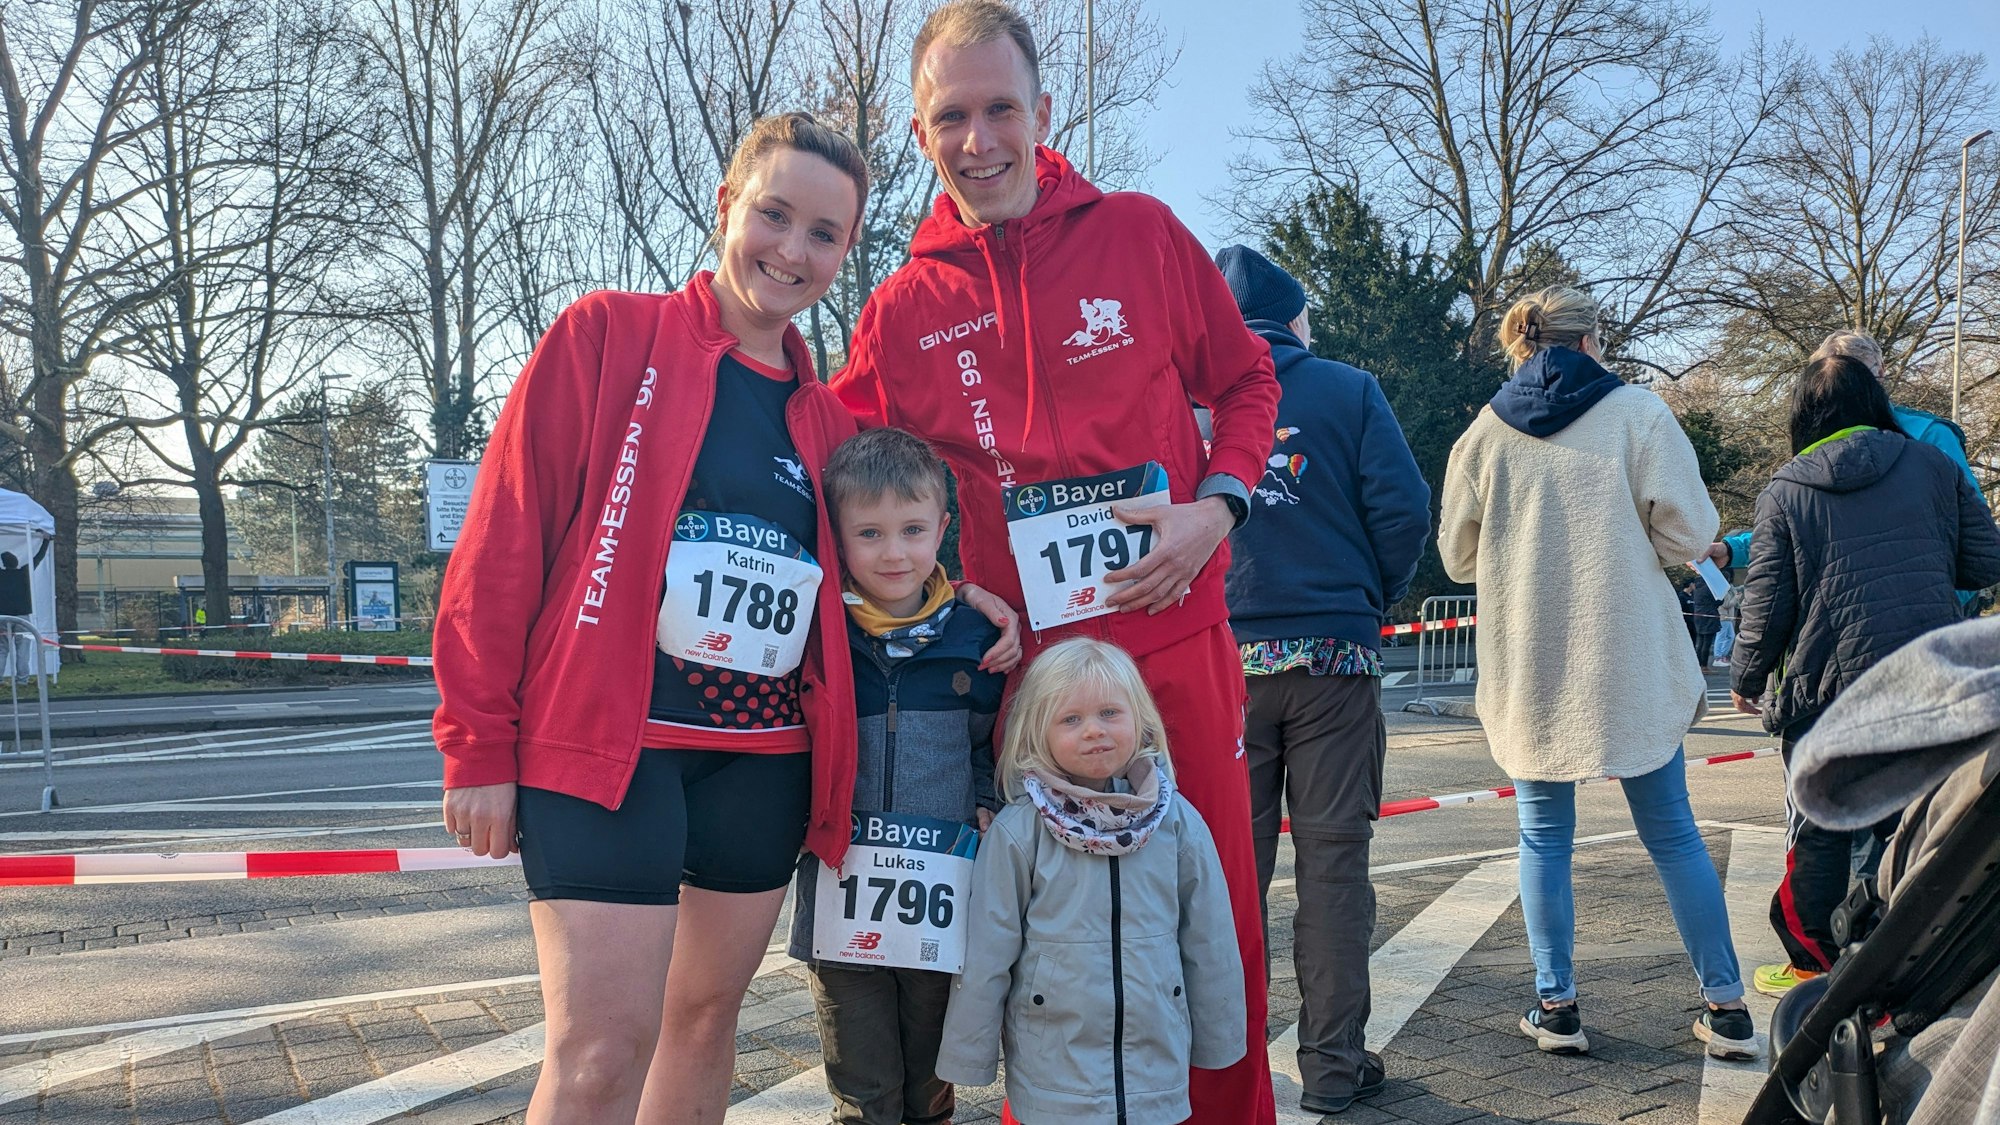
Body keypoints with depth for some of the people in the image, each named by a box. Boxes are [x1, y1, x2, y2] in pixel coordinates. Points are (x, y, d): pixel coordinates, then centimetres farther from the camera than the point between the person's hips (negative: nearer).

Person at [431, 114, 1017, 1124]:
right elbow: (503, 537, -5)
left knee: (708, 1015, 15)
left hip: (766, 757, 6)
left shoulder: (826, 420, 12)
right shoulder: (607, 336, -2)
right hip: (606, 737, -5)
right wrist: (478, 743, -8)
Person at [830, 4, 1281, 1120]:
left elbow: (1247, 381, 9)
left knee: (1219, 913, 8)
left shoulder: (1143, 233, 1)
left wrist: (1217, 506, -9)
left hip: (1175, 636, 0)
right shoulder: (903, 309, 4)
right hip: (1019, 658, 1)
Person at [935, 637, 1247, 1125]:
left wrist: (1216, 1044, 9)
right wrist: (969, 1061, -2)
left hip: (1160, 1073, 2)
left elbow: (1211, 944, 4)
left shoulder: (1179, 822, -3)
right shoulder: (1016, 833, -10)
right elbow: (985, 956, -5)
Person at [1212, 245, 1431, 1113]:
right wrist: (1375, 598, 9)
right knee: (1333, 857, 5)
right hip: (1332, 653, -2)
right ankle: (1332, 1063, 10)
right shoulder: (1348, 391, 1)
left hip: (1221, 656, 2)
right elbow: (1402, 509, -6)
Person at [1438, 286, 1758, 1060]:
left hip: (1527, 668, 1)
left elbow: (1458, 557, 9)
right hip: (1630, 661, -1)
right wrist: (1623, 542, 11)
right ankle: (1725, 1006, 17)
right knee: (1670, 831, 11)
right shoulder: (1637, 412, -3)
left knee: (1544, 836, 11)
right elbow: (1688, 534, -8)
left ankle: (1556, 1005, 12)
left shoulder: (1486, 432, 2)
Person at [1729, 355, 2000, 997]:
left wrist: (1746, 680, 11)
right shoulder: (1934, 466, 3)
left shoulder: (1785, 492, -2)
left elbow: (1766, 604, -3)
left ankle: (1813, 966, 18)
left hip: (1827, 690, -2)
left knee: (1818, 830, 10)